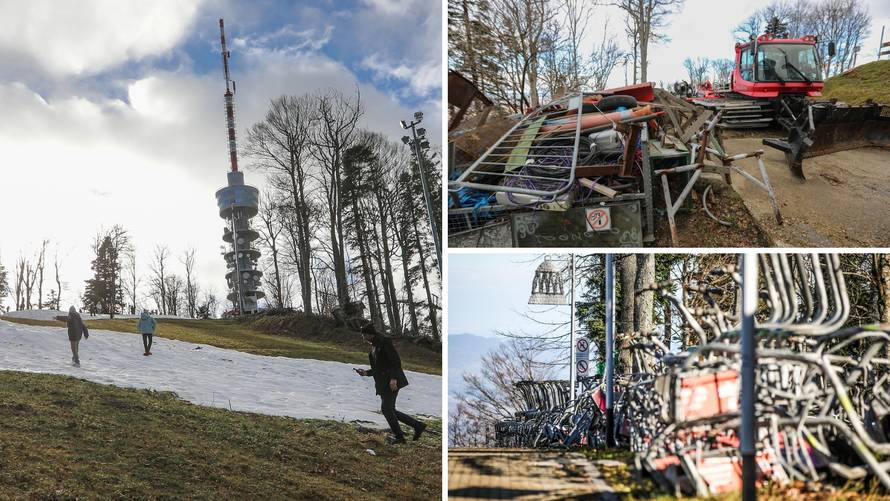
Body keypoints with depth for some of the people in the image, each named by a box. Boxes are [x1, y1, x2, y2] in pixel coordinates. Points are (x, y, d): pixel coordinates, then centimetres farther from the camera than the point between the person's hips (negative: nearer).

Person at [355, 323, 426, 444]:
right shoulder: (374, 347, 18)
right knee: (389, 410, 7)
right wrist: (366, 373, 8)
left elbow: (396, 360, -16)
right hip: (383, 383, 9)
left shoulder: (384, 341, -8)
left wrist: (393, 378, -24)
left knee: (386, 408, -10)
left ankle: (398, 436, 1)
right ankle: (417, 425, 13)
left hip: (391, 381, -9)